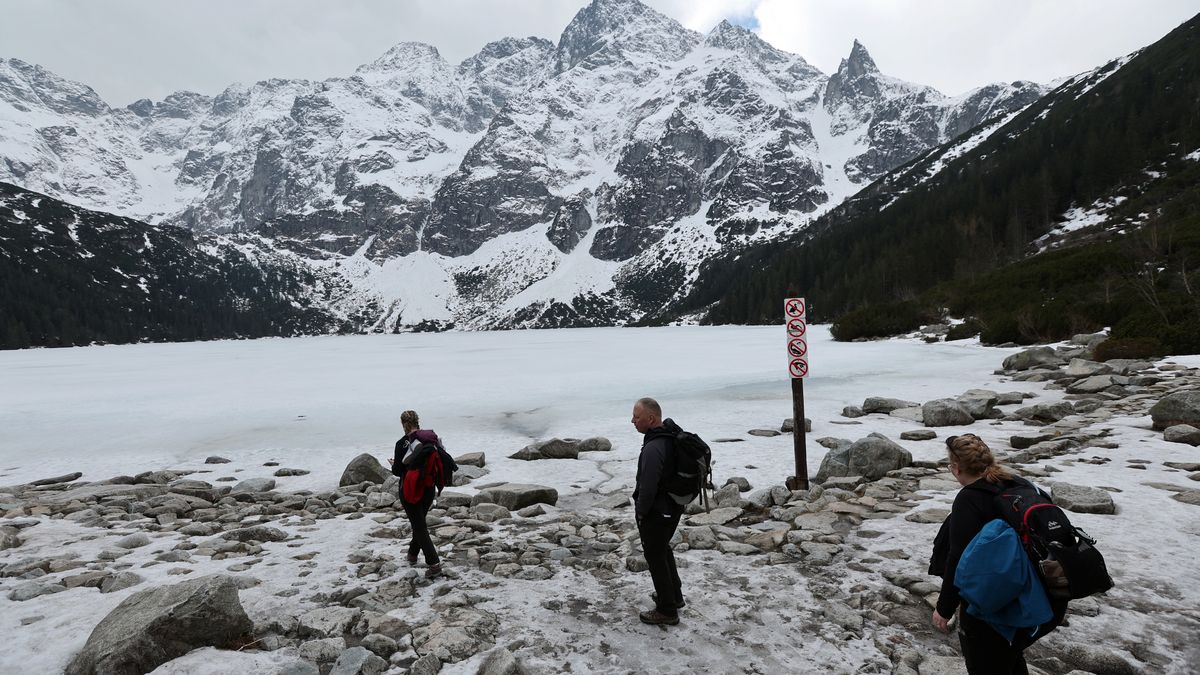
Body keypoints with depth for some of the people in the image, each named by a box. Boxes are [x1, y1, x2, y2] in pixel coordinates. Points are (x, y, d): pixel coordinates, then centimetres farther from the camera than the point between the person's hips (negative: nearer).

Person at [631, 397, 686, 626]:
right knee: (664, 549, 27)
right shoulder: (673, 434, -1)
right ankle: (674, 595, 42)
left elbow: (647, 487, -29)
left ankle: (667, 611, 20)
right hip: (674, 506, 9)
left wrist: (640, 511, -11)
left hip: (655, 512, -9)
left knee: (656, 558, 7)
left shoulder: (653, 448, -31)